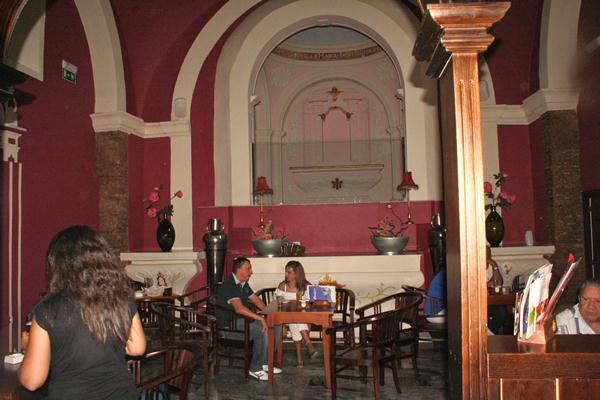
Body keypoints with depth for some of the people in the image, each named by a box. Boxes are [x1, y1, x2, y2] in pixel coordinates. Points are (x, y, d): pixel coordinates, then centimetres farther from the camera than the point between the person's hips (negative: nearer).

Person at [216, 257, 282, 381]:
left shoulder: (243, 284, 11)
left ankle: (264, 363, 7)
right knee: (263, 330, -29)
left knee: (276, 325, 0)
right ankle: (255, 369, -15)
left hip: (243, 320, 10)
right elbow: (239, 308, -34)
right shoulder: (229, 285, -21)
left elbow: (256, 300, 19)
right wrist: (260, 318, -33)